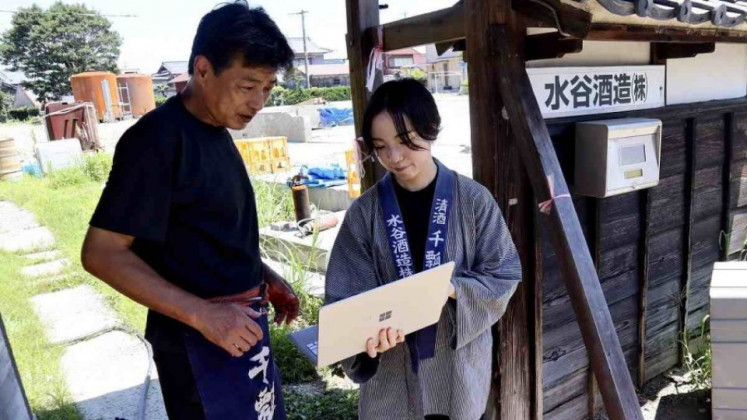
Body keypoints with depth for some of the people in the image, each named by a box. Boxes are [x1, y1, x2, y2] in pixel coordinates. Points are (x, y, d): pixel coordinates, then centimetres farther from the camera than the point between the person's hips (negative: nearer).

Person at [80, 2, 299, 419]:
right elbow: (102, 252, -19)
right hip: (199, 338, -8)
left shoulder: (217, 131, 8)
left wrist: (264, 277, 6)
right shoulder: (157, 138, -18)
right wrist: (202, 313, -24)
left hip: (241, 324, 8)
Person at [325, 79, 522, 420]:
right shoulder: (364, 212, -8)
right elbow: (347, 295, -7)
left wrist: (450, 288, -22)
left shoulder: (473, 200, -9)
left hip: (458, 365, 0)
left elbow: (505, 274, -6)